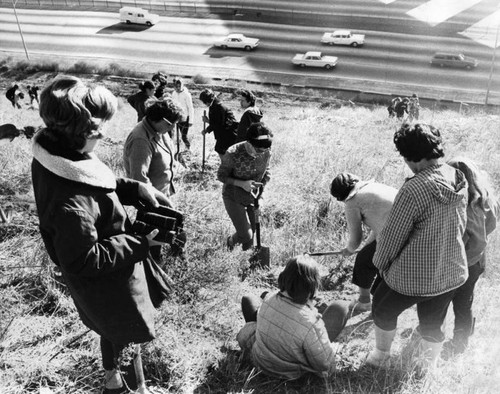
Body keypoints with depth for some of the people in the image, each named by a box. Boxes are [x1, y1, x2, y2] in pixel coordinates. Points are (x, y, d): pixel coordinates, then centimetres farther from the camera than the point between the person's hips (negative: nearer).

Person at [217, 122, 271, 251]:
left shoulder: (267, 153, -15)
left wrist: (261, 190, -10)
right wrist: (242, 184, -29)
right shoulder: (233, 154, -28)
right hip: (234, 198, -4)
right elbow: (221, 176, -15)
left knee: (253, 232, 12)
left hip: (253, 197, 4)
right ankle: (232, 241, 27)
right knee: (246, 235, -8)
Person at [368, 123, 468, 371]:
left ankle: (381, 355, 42)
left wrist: (380, 262, 0)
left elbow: (392, 234, -19)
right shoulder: (459, 179, -7)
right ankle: (429, 365, 45)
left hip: (412, 276, -6)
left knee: (383, 310, 23)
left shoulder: (414, 189, -29)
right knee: (433, 323, 26)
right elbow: (461, 224, 7)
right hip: (452, 272, 6)